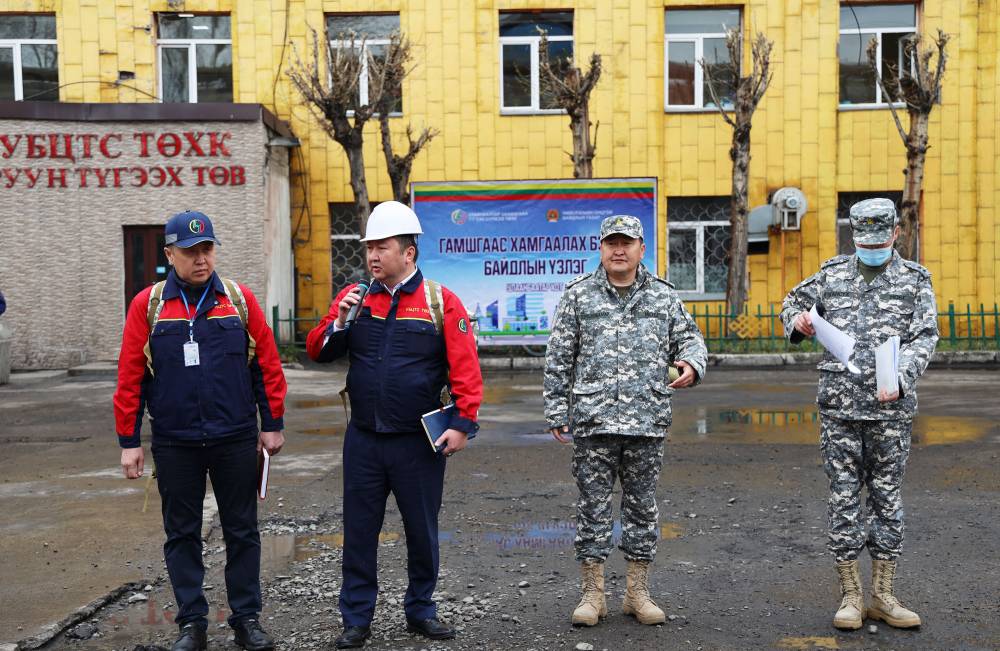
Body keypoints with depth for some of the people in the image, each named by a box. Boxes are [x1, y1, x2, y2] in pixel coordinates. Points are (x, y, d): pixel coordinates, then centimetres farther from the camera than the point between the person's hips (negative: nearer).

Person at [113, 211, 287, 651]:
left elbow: (268, 364, 2)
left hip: (236, 440, 0)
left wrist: (272, 425, 1)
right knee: (182, 534, 10)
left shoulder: (239, 299, 1)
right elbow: (130, 377, -1)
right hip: (174, 444, 0)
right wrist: (129, 441, -2)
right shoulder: (148, 305, -1)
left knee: (242, 531, 9)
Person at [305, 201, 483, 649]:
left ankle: (421, 610, 30)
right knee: (359, 531, 9)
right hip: (363, 440, 2)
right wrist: (339, 322, -12)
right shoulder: (354, 297, 4)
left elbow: (465, 368, -8)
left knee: (422, 531, 12)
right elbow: (317, 351, 6)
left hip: (419, 443, -2)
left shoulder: (441, 302, -5)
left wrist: (463, 423, -14)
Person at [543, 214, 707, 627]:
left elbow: (689, 338, 16)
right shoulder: (578, 295, 4)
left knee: (642, 506, 9)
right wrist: (556, 411, 1)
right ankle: (592, 594, 15)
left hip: (647, 422, 2)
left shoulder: (663, 296, 9)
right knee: (593, 507, 3)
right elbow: (559, 359, 5)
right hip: (593, 421, -1)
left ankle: (637, 593, 22)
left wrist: (692, 364, -7)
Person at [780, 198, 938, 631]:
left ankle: (883, 596, 18)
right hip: (839, 405, 1)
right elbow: (794, 300, 23)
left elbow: (924, 337, -3)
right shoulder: (833, 273, 10)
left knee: (887, 498, 7)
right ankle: (850, 596, 13)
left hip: (891, 408, 0)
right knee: (844, 499, 3)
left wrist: (900, 378, -20)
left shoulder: (915, 279, 6)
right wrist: (797, 321, -1)